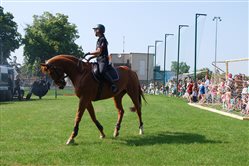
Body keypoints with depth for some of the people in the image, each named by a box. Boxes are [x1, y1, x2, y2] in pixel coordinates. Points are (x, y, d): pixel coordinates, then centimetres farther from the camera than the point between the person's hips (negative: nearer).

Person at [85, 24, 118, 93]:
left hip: (103, 60, -11)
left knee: (102, 71, -33)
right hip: (99, 60, 11)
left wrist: (89, 53, -11)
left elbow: (99, 52, -15)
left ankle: (113, 85, -32)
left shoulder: (102, 39, -8)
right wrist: (91, 57, 13)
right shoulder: (99, 40, 21)